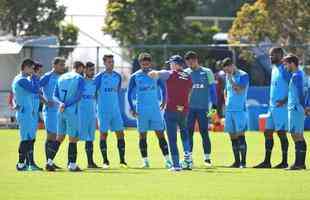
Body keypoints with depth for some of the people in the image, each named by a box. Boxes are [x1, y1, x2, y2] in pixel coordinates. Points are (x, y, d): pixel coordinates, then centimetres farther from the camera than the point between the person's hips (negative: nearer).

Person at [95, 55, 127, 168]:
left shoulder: (118, 77, 9)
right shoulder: (99, 77, -5)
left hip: (116, 110, 4)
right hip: (103, 111, -4)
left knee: (120, 134, -1)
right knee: (103, 134, -1)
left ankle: (122, 160, 3)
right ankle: (105, 161, 4)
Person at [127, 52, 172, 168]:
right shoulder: (135, 77, -1)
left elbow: (163, 88, 17)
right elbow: (129, 93, 3)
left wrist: (164, 101, 8)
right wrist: (132, 108, -5)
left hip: (155, 109, 1)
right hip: (141, 110, -1)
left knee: (160, 134, -3)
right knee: (142, 136, 2)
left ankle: (167, 160, -4)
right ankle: (145, 161, 9)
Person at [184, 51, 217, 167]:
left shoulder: (207, 73, 2)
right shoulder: (185, 73, 7)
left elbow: (212, 90, 5)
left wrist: (214, 105, -1)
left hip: (203, 108, -2)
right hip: (188, 108, 2)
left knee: (204, 133, -3)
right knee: (188, 133, 2)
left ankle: (207, 158, 2)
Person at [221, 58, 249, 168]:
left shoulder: (243, 75, -6)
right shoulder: (228, 76, 15)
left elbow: (239, 91, -17)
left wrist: (230, 79, -14)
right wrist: (226, 102, 14)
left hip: (240, 110, -7)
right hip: (229, 110, 7)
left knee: (240, 134, -11)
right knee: (233, 136, 7)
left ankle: (243, 162, -10)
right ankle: (237, 161, 11)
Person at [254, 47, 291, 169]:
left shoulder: (284, 70, -13)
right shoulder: (274, 69, 16)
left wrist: (285, 100, -25)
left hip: (281, 107, -9)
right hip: (272, 107, 9)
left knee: (281, 133, -4)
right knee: (267, 132, 7)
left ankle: (284, 162, 2)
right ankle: (267, 162, 11)